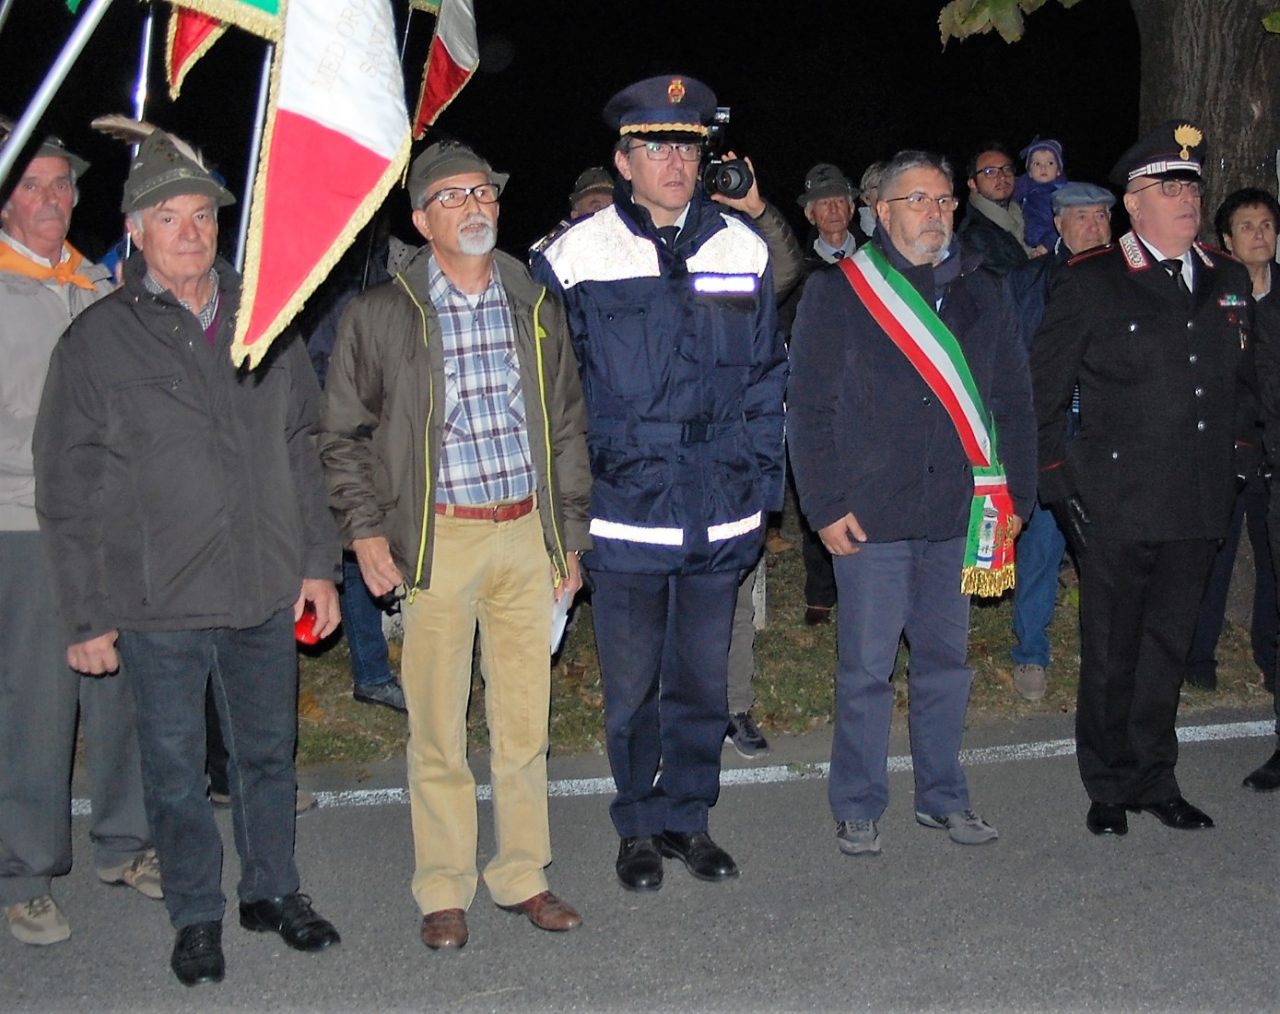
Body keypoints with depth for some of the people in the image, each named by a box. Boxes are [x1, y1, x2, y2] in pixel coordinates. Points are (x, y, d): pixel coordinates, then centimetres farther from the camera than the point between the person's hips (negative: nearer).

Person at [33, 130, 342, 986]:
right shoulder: (98, 340, -3)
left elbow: (303, 453, 14)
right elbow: (68, 490, -2)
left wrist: (318, 564, 9)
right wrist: (87, 614, -5)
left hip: (267, 593, 3)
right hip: (158, 603, -3)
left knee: (269, 751, 15)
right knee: (176, 765, 8)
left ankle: (274, 891, 33)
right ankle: (197, 916, 25)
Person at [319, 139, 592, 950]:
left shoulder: (537, 308, 9)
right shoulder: (381, 315, 0)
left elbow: (568, 428, 15)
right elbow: (344, 435, 6)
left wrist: (571, 536, 12)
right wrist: (366, 528, -3)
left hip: (528, 534, 3)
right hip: (439, 539, -3)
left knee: (526, 721, 8)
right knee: (438, 728, 1)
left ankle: (523, 875, 22)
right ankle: (444, 890, 15)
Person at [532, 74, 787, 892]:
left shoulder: (743, 250, 5)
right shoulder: (576, 257, -4)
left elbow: (766, 379, 11)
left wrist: (763, 487, 7)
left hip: (720, 513, 3)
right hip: (624, 513, -2)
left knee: (703, 677, 13)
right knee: (632, 684, 8)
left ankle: (689, 817, 30)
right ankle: (640, 827, 26)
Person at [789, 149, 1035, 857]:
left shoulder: (984, 294, 12)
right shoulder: (836, 293, 0)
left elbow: (1013, 402, 14)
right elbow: (809, 410, -2)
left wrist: (1015, 498, 7)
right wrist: (825, 506, -9)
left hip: (960, 514, 4)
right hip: (870, 515, -3)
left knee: (946, 660, 12)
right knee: (865, 667, 2)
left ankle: (942, 796, 26)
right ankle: (857, 806, 16)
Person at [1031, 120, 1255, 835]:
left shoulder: (1229, 281, 11)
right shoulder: (1091, 282, -5)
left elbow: (1242, 379, 23)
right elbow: (1044, 394, -3)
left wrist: (1231, 446, 13)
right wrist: (1060, 483, -6)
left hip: (1200, 506, 5)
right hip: (1118, 503, -4)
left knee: (1169, 648, 14)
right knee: (1111, 654, 6)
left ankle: (1155, 780, 28)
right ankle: (1110, 786, 21)